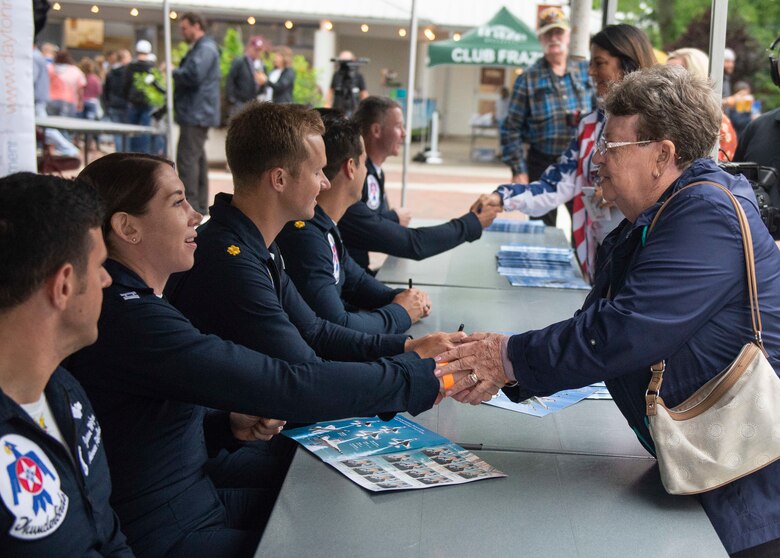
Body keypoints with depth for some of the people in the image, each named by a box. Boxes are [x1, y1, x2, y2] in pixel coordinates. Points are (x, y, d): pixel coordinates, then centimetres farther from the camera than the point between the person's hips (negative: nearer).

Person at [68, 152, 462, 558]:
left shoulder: (129, 304, 7)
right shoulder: (129, 320, -26)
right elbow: (286, 386, -30)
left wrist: (232, 425, -2)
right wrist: (422, 375, -23)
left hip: (194, 503, 9)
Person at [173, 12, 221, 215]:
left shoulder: (205, 48, -13)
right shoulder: (198, 48, 21)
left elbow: (193, 75, -25)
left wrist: (173, 71, -10)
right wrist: (176, 73, 9)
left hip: (196, 114, -11)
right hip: (197, 113, 11)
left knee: (187, 158, -13)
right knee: (197, 158, 14)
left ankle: (190, 205, -13)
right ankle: (200, 205, 20)